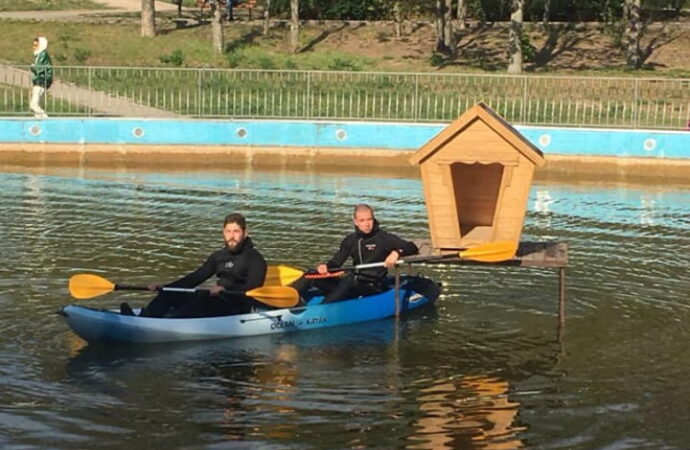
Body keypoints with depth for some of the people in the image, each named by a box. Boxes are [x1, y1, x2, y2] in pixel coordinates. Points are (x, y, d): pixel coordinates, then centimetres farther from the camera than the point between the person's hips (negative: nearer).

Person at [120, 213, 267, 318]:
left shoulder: (254, 258, -5)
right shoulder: (219, 256, 17)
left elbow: (253, 290, -18)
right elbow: (196, 277, 16)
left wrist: (225, 290, -30)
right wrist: (165, 287, 5)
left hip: (238, 308, -8)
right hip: (216, 300, 8)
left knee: (202, 299, -36)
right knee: (169, 294, -6)